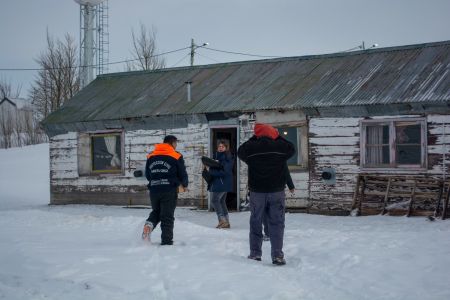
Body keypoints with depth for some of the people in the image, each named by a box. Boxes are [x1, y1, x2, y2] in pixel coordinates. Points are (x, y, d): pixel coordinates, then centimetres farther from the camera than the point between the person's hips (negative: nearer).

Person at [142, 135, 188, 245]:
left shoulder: (151, 156, 9)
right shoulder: (176, 157, -3)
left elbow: (147, 175, 15)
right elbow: (183, 174, 0)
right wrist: (184, 185, 21)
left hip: (154, 190, 4)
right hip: (169, 191, -4)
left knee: (156, 211, 23)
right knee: (167, 216, 3)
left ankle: (149, 224, -5)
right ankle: (167, 240, 1)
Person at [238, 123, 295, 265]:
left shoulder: (250, 147, -7)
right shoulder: (280, 146, -5)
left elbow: (240, 151, 14)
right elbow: (291, 148, 15)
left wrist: (253, 139, 16)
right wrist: (278, 138, 17)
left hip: (257, 192, 0)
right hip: (277, 191, 0)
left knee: (256, 223, 12)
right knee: (276, 223, 3)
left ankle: (255, 254, 12)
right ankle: (277, 255, -3)